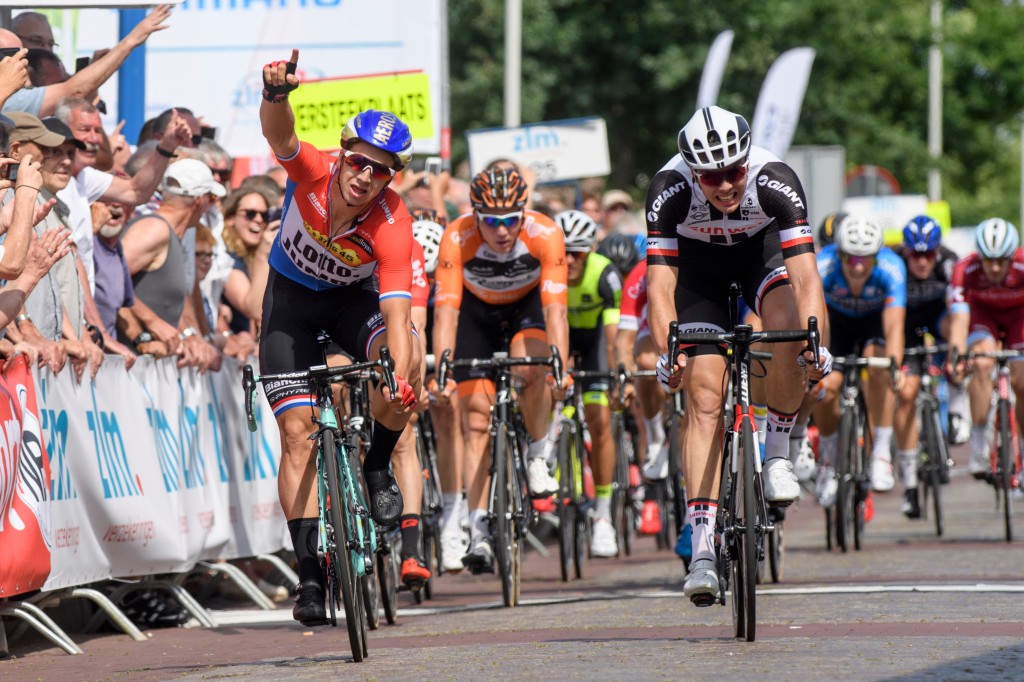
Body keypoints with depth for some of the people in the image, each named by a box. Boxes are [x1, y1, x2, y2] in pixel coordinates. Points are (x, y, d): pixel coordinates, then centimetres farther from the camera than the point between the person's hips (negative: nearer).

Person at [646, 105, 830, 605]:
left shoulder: (775, 181, -35)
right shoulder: (669, 190, -34)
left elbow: (805, 274, -39)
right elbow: (660, 284, -34)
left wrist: (816, 341, -53)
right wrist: (666, 353, -48)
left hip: (763, 247, 0)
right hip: (698, 262, 0)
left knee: (790, 333, -32)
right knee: (704, 398, -11)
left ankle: (778, 450, -6)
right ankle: (702, 546, -13)